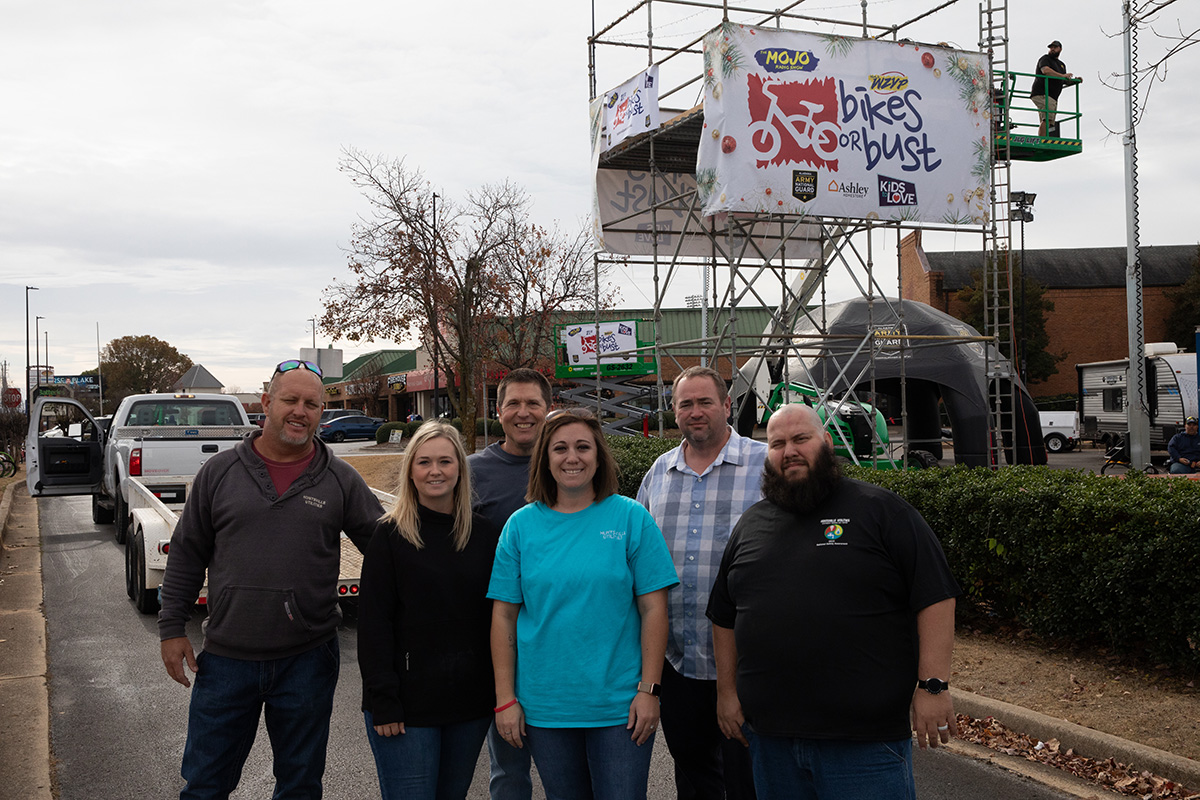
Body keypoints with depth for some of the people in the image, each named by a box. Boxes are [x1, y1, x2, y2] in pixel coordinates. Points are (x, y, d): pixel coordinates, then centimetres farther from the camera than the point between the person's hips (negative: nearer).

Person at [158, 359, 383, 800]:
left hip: (307, 660, 0)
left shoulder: (340, 480, -1)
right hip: (227, 656, 1)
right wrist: (172, 627, 3)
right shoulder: (220, 472, 2)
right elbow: (186, 554, 7)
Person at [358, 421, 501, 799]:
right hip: (408, 703, -4)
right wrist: (382, 702, -13)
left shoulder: (484, 534, 5)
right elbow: (373, 623, -8)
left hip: (471, 703, 4)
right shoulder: (391, 534, -5)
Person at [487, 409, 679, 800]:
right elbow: (504, 614, 2)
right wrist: (505, 698, -1)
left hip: (619, 705, -2)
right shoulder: (521, 525, 2)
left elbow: (653, 609, -4)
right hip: (543, 705, 2)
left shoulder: (631, 518, -3)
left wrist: (649, 690, -9)